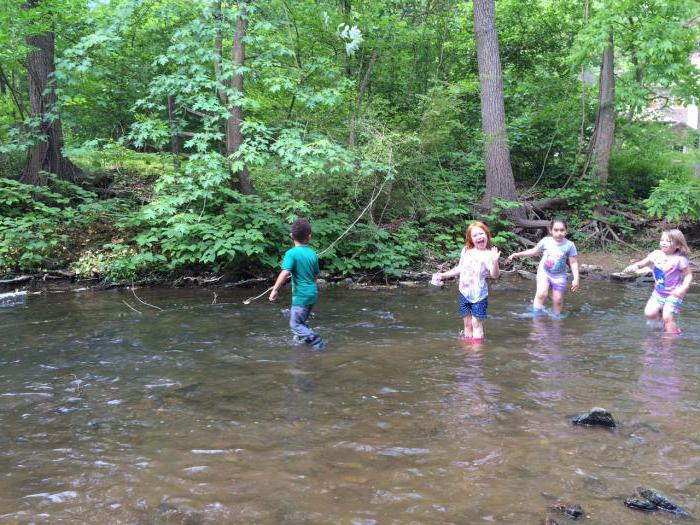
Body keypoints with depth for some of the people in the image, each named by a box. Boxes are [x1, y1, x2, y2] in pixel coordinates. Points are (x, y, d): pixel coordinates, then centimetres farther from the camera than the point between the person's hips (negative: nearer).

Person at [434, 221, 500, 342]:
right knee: (467, 323, 12)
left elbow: (495, 275, -20)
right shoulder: (466, 251, 6)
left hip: (479, 295, -5)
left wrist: (495, 262, -37)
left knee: (476, 322, -4)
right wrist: (443, 275, 18)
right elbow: (459, 269, 19)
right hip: (464, 293, 5)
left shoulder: (488, 254, -10)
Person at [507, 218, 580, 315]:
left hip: (559, 276, 0)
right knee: (541, 294, -19)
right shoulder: (546, 241, -7)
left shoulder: (569, 245, -11)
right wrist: (518, 254, 5)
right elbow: (534, 251, 9)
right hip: (544, 272, 0)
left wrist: (576, 278, -13)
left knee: (558, 300, 5)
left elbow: (573, 263, -6)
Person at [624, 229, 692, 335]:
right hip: (658, 293, 5)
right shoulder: (656, 254, -1)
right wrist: (634, 266, -18)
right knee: (649, 313, -9)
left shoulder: (679, 259, -13)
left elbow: (688, 275, -8)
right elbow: (643, 263, 5)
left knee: (667, 318, -13)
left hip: (673, 295, -5)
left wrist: (683, 288, -24)